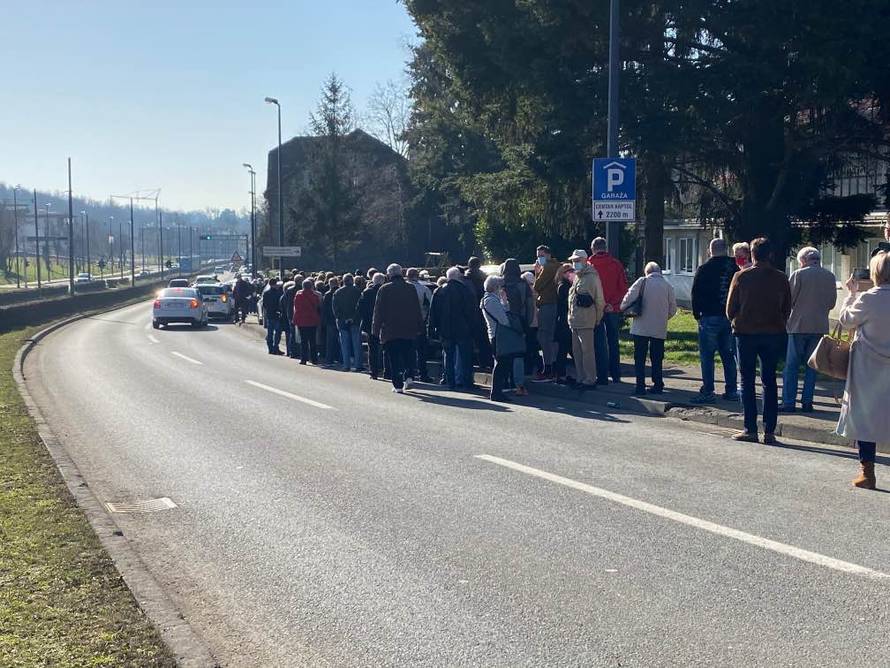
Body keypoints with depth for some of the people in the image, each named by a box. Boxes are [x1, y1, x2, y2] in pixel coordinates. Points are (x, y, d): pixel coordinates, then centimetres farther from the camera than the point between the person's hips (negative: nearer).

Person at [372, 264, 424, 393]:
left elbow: (378, 311, -3)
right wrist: (419, 327, 14)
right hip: (409, 330, 3)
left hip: (390, 330, -3)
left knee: (394, 358, 1)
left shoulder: (384, 289, -5)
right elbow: (417, 309, 8)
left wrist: (376, 329, 3)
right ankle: (408, 377, 0)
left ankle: (398, 385, -3)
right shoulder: (411, 288, 3)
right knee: (407, 355, 17)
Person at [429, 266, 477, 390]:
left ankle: (450, 382, 7)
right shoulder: (465, 290, -6)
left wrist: (434, 329, 10)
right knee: (465, 356, 4)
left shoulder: (439, 292, 3)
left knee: (448, 356, 9)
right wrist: (472, 327, 1)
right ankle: (466, 382, 3)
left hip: (445, 330, 3)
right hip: (463, 329, -2)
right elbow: (472, 311, -6)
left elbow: (433, 313, 6)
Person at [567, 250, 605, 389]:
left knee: (587, 351, -7)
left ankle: (590, 380, -4)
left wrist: (597, 319, -6)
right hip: (575, 320, 9)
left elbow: (600, 301, -9)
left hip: (586, 321, -9)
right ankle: (580, 378, 20)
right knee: (576, 351, 12)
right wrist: (571, 317, 18)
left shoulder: (592, 277, -9)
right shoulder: (577, 277, 19)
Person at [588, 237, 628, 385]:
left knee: (600, 343, 3)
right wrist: (613, 303, -5)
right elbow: (623, 288, -3)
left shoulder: (589, 265, -6)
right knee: (613, 342, 15)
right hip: (613, 309, 2)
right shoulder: (616, 264, 0)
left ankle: (602, 377, 1)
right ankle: (616, 375, 20)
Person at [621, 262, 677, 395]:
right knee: (657, 359, 12)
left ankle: (640, 386, 1)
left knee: (639, 358, 4)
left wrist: (623, 307, 8)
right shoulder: (668, 286, 3)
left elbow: (629, 297, -11)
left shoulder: (642, 282, -5)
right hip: (660, 329, 3)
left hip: (641, 328, -2)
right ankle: (658, 386, 13)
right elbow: (673, 309, 5)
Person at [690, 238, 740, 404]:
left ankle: (708, 392, -5)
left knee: (706, 356, -1)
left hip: (710, 317, -5)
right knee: (728, 356, 13)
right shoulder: (734, 268, 5)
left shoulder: (704, 269, -8)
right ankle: (731, 391, 15)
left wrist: (697, 314, 5)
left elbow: (696, 294, -7)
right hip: (730, 318, 5)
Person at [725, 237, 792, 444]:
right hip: (774, 334, 2)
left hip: (746, 333, -2)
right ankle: (769, 431, 6)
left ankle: (750, 429, 2)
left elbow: (730, 308, -2)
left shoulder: (741, 276, -6)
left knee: (747, 381, 5)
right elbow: (787, 309, 4)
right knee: (769, 381, 9)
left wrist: (736, 324, 16)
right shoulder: (780, 278, -1)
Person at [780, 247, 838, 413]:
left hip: (799, 325, -4)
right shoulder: (830, 277, 4)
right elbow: (832, 303, 10)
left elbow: (788, 300, -6)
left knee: (791, 366, 1)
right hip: (820, 326, 4)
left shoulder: (798, 275, -9)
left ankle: (789, 402, -1)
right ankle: (807, 401, 9)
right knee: (811, 366, 10)